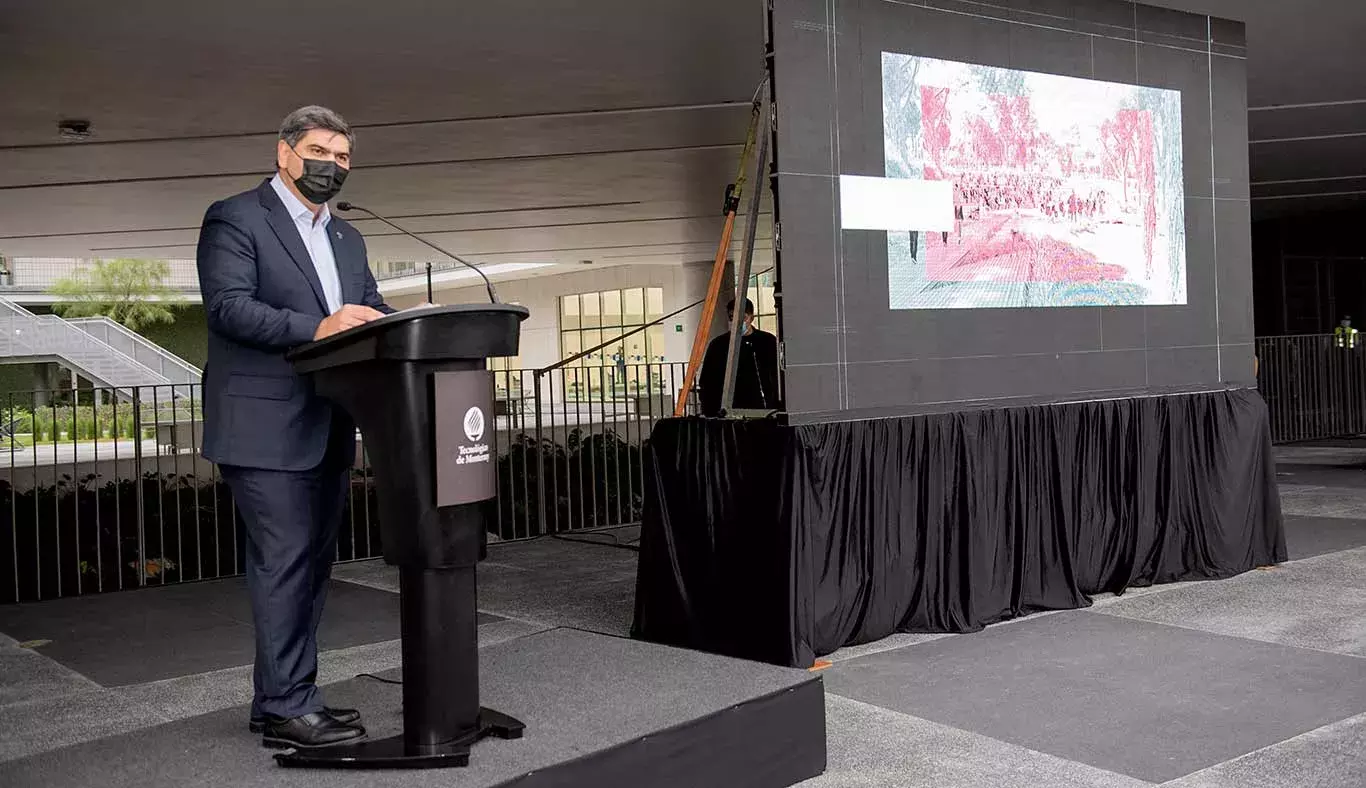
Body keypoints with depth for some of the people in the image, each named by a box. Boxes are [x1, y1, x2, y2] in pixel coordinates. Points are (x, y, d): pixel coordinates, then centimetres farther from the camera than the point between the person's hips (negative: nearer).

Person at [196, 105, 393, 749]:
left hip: (328, 429, 8)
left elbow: (372, 312, 13)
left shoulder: (346, 239, 20)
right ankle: (286, 709, 1)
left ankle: (285, 699, 21)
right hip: (267, 427, -8)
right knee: (285, 563, -7)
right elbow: (229, 306, -16)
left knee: (312, 564, 11)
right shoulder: (234, 219, -3)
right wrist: (317, 328, -29)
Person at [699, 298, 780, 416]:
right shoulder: (718, 345, 8)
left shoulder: (768, 342, 10)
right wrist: (710, 414, -1)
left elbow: (778, 380, 11)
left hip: (765, 411, 1)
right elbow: (707, 384, 10)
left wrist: (780, 410, 3)